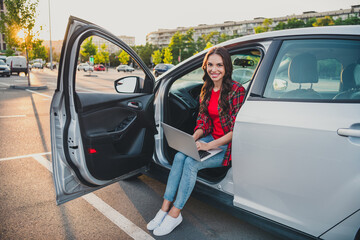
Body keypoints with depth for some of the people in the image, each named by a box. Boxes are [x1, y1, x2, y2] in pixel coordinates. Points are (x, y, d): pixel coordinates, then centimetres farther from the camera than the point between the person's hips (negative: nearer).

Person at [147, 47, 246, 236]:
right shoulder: (207, 90, 6)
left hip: (228, 146, -6)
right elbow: (203, 121, 8)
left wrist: (209, 145, -25)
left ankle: (175, 214, -9)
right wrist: (192, 139, -11)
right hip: (212, 139, 6)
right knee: (180, 156, -18)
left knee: (191, 162, -24)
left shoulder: (237, 91, -17)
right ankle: (165, 208, -10)